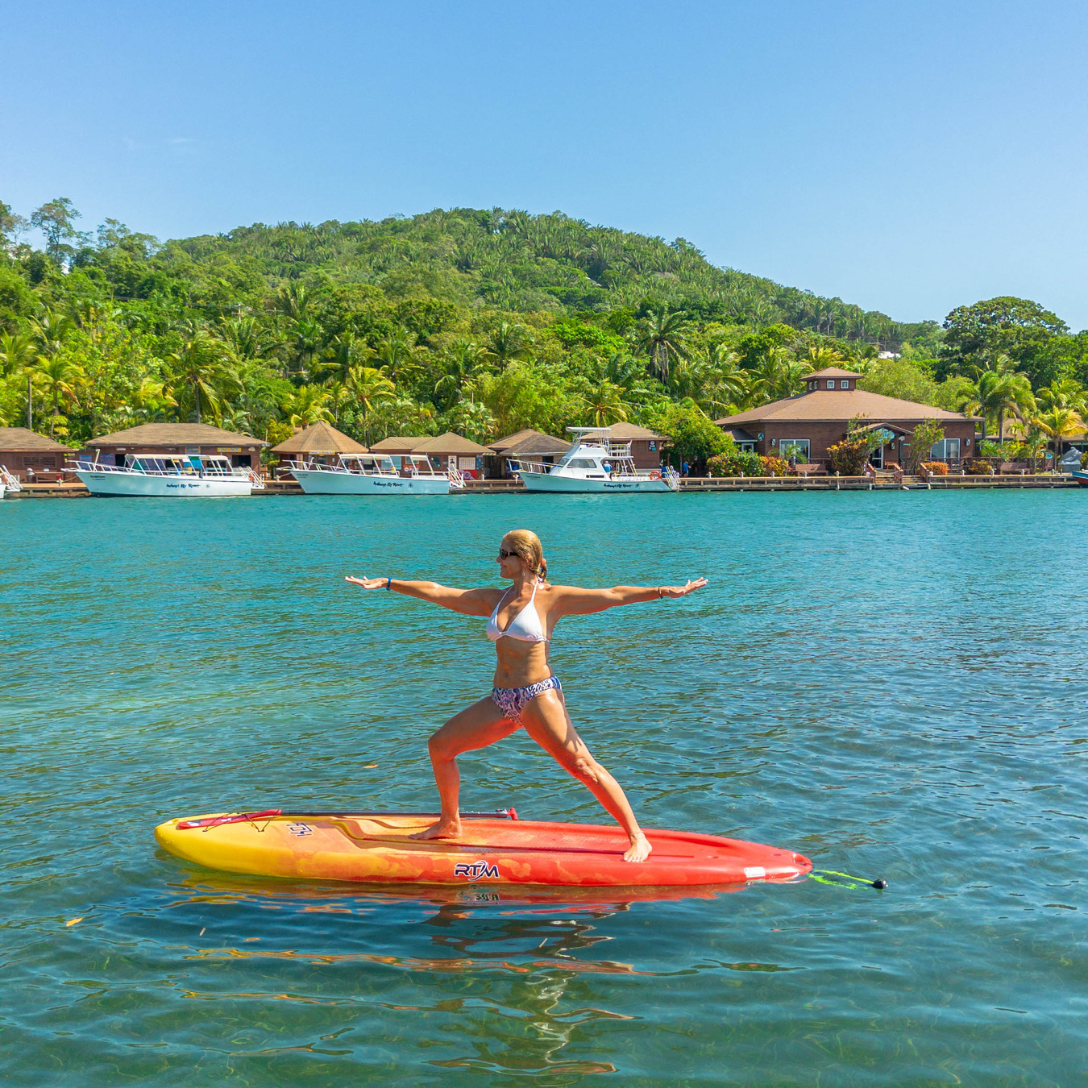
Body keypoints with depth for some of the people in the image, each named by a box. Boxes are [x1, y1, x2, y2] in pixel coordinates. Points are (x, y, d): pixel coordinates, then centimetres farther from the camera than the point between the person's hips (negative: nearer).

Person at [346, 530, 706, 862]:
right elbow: (437, 592, 15)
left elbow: (613, 595, -11)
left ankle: (637, 838, -7)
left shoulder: (551, 597, -5)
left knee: (582, 766, -15)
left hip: (538, 696, -7)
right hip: (502, 700, 7)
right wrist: (386, 583, 16)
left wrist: (664, 591, -21)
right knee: (439, 745, 9)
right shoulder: (494, 600, 13)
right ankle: (450, 823, 27)